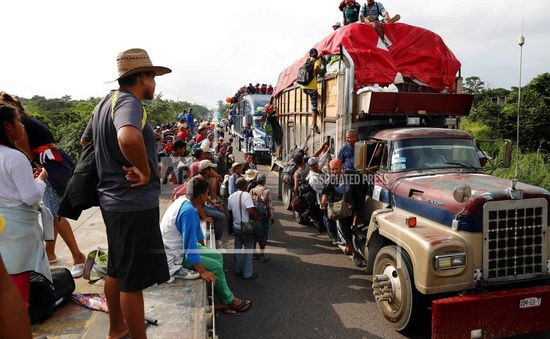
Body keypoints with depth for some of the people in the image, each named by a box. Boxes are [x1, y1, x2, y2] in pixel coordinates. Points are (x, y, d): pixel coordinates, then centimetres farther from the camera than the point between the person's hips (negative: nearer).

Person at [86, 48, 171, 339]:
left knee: (116, 270, 23)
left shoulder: (105, 102, 12)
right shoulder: (128, 102, -18)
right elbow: (128, 138, -42)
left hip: (113, 200, 10)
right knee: (133, 280, 2)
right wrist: (145, 171, -25)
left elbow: (89, 141, 27)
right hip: (135, 204, -10)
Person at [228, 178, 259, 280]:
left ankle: (237, 270, 29)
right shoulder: (246, 195, -19)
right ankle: (247, 273, 12)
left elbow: (230, 211, 11)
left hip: (236, 227, 6)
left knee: (237, 248, 18)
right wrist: (257, 218, -12)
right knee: (248, 250, 5)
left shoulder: (231, 197, 2)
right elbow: (251, 211, -28)